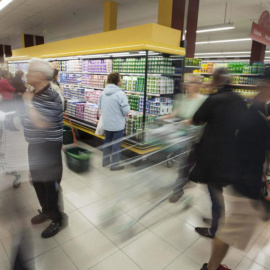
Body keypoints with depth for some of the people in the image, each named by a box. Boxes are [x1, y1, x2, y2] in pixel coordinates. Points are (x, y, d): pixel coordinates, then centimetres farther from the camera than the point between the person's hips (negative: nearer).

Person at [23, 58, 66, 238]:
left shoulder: (51, 96, -21)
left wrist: (29, 102, -21)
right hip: (35, 146, 9)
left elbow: (41, 123, -29)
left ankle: (58, 219, 23)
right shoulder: (35, 94, 8)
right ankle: (46, 211, 41)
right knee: (37, 181, 21)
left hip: (48, 147, -9)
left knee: (50, 184, 3)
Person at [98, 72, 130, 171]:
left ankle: (105, 160, 35)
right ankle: (114, 164, 15)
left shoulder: (103, 93, 1)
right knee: (116, 144, 5)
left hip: (106, 123, 6)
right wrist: (127, 105, 1)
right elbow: (126, 111, -19)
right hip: (117, 124, -6)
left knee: (107, 141, 21)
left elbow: (99, 107, 10)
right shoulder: (120, 93, -19)